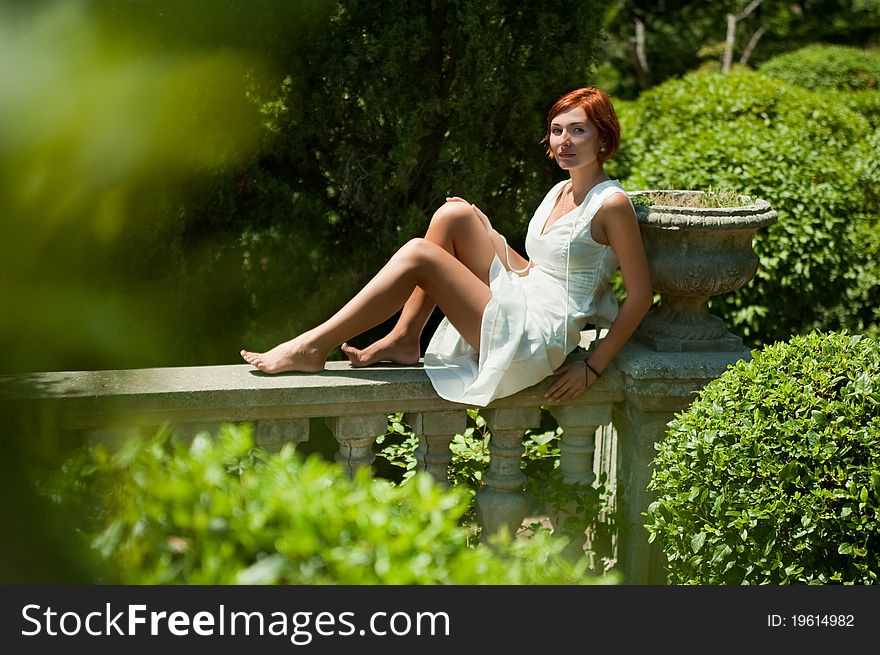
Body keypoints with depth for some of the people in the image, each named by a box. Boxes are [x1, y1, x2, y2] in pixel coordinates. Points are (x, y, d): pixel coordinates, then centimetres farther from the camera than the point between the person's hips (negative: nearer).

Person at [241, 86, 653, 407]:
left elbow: (641, 294, -12)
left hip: (535, 340, -8)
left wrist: (592, 367, -14)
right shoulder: (560, 192, 15)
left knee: (418, 256, -17)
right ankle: (404, 340, -4)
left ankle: (313, 347, -10)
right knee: (454, 215, -3)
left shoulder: (611, 204, -11)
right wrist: (482, 232, 13)